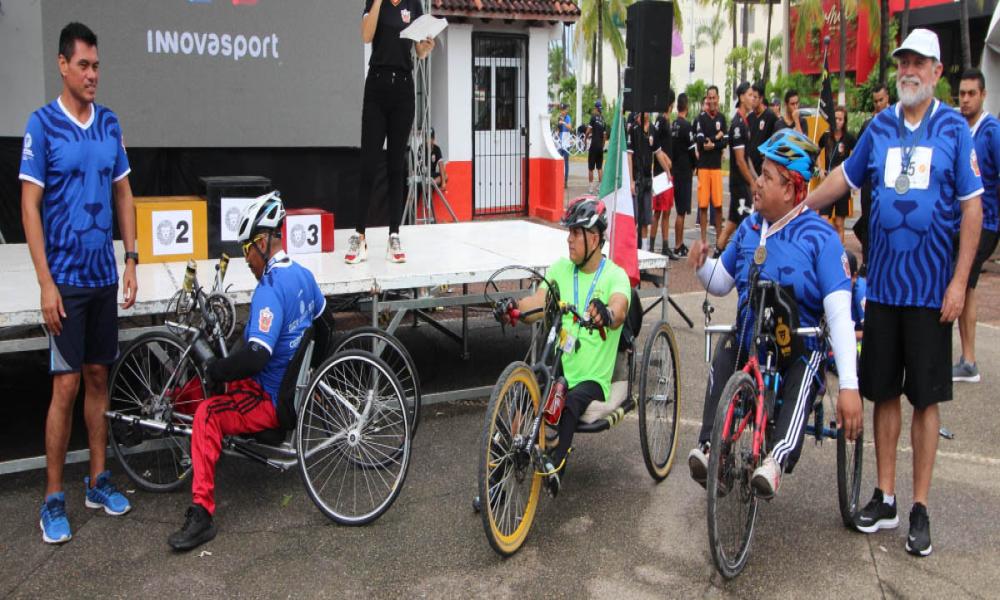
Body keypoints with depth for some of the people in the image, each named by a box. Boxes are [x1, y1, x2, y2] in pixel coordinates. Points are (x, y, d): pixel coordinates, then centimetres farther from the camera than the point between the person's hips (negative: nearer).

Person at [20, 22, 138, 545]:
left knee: (98, 376, 12)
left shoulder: (110, 123, 7)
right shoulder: (42, 124, -8)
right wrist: (46, 283, -14)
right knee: (66, 385, -4)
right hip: (65, 279, -5)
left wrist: (131, 260, 6)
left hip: (105, 276, 5)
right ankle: (53, 500, 8)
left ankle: (98, 481, 23)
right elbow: (30, 207, -10)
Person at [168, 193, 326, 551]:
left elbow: (256, 357, -33)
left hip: (274, 402, -10)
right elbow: (322, 315, 22)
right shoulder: (302, 275, 4)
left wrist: (215, 370, -18)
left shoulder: (269, 290, -24)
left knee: (207, 414, -21)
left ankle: (202, 513, -23)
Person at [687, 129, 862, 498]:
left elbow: (839, 313, -18)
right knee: (722, 359, -24)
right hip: (747, 340, 4)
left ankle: (777, 460, -47)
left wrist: (849, 385, -26)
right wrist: (702, 265, -9)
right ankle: (709, 447, -31)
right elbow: (721, 284, 17)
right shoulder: (750, 228, 7)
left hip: (799, 347, -4)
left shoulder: (820, 237, -10)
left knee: (801, 382, -31)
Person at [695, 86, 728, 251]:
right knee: (703, 205, 0)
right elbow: (700, 139, -12)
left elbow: (724, 142, 1)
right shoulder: (701, 118, 1)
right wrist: (716, 137, -6)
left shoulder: (721, 118, 9)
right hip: (703, 165, -2)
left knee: (718, 204, 1)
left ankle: (719, 241, 9)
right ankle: (704, 240, 7)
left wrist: (711, 143, -13)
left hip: (717, 166, 2)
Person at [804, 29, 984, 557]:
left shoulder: (954, 128, -2)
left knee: (926, 398, 4)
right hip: (883, 283, 3)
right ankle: (884, 498, 21)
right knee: (884, 392, 9)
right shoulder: (880, 126, 6)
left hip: (932, 288, -3)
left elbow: (972, 206, -4)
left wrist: (959, 281, -10)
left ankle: (920, 509, 14)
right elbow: (846, 176, 20)